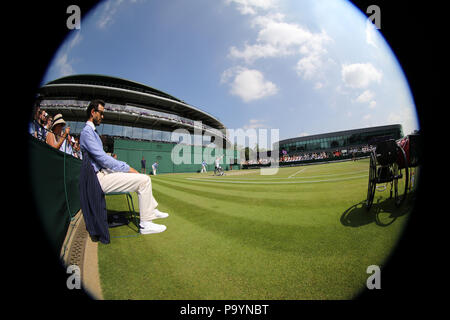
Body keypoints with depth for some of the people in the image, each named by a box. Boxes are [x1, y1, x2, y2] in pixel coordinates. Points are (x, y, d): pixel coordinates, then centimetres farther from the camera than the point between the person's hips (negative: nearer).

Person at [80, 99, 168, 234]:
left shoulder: (92, 132, 21)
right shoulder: (86, 132, -13)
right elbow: (102, 158, -21)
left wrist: (126, 167, 9)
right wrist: (127, 168, -17)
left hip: (104, 172, 11)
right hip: (100, 177, -11)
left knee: (143, 178, 20)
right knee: (144, 180, -19)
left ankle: (152, 210, 26)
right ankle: (146, 224, -15)